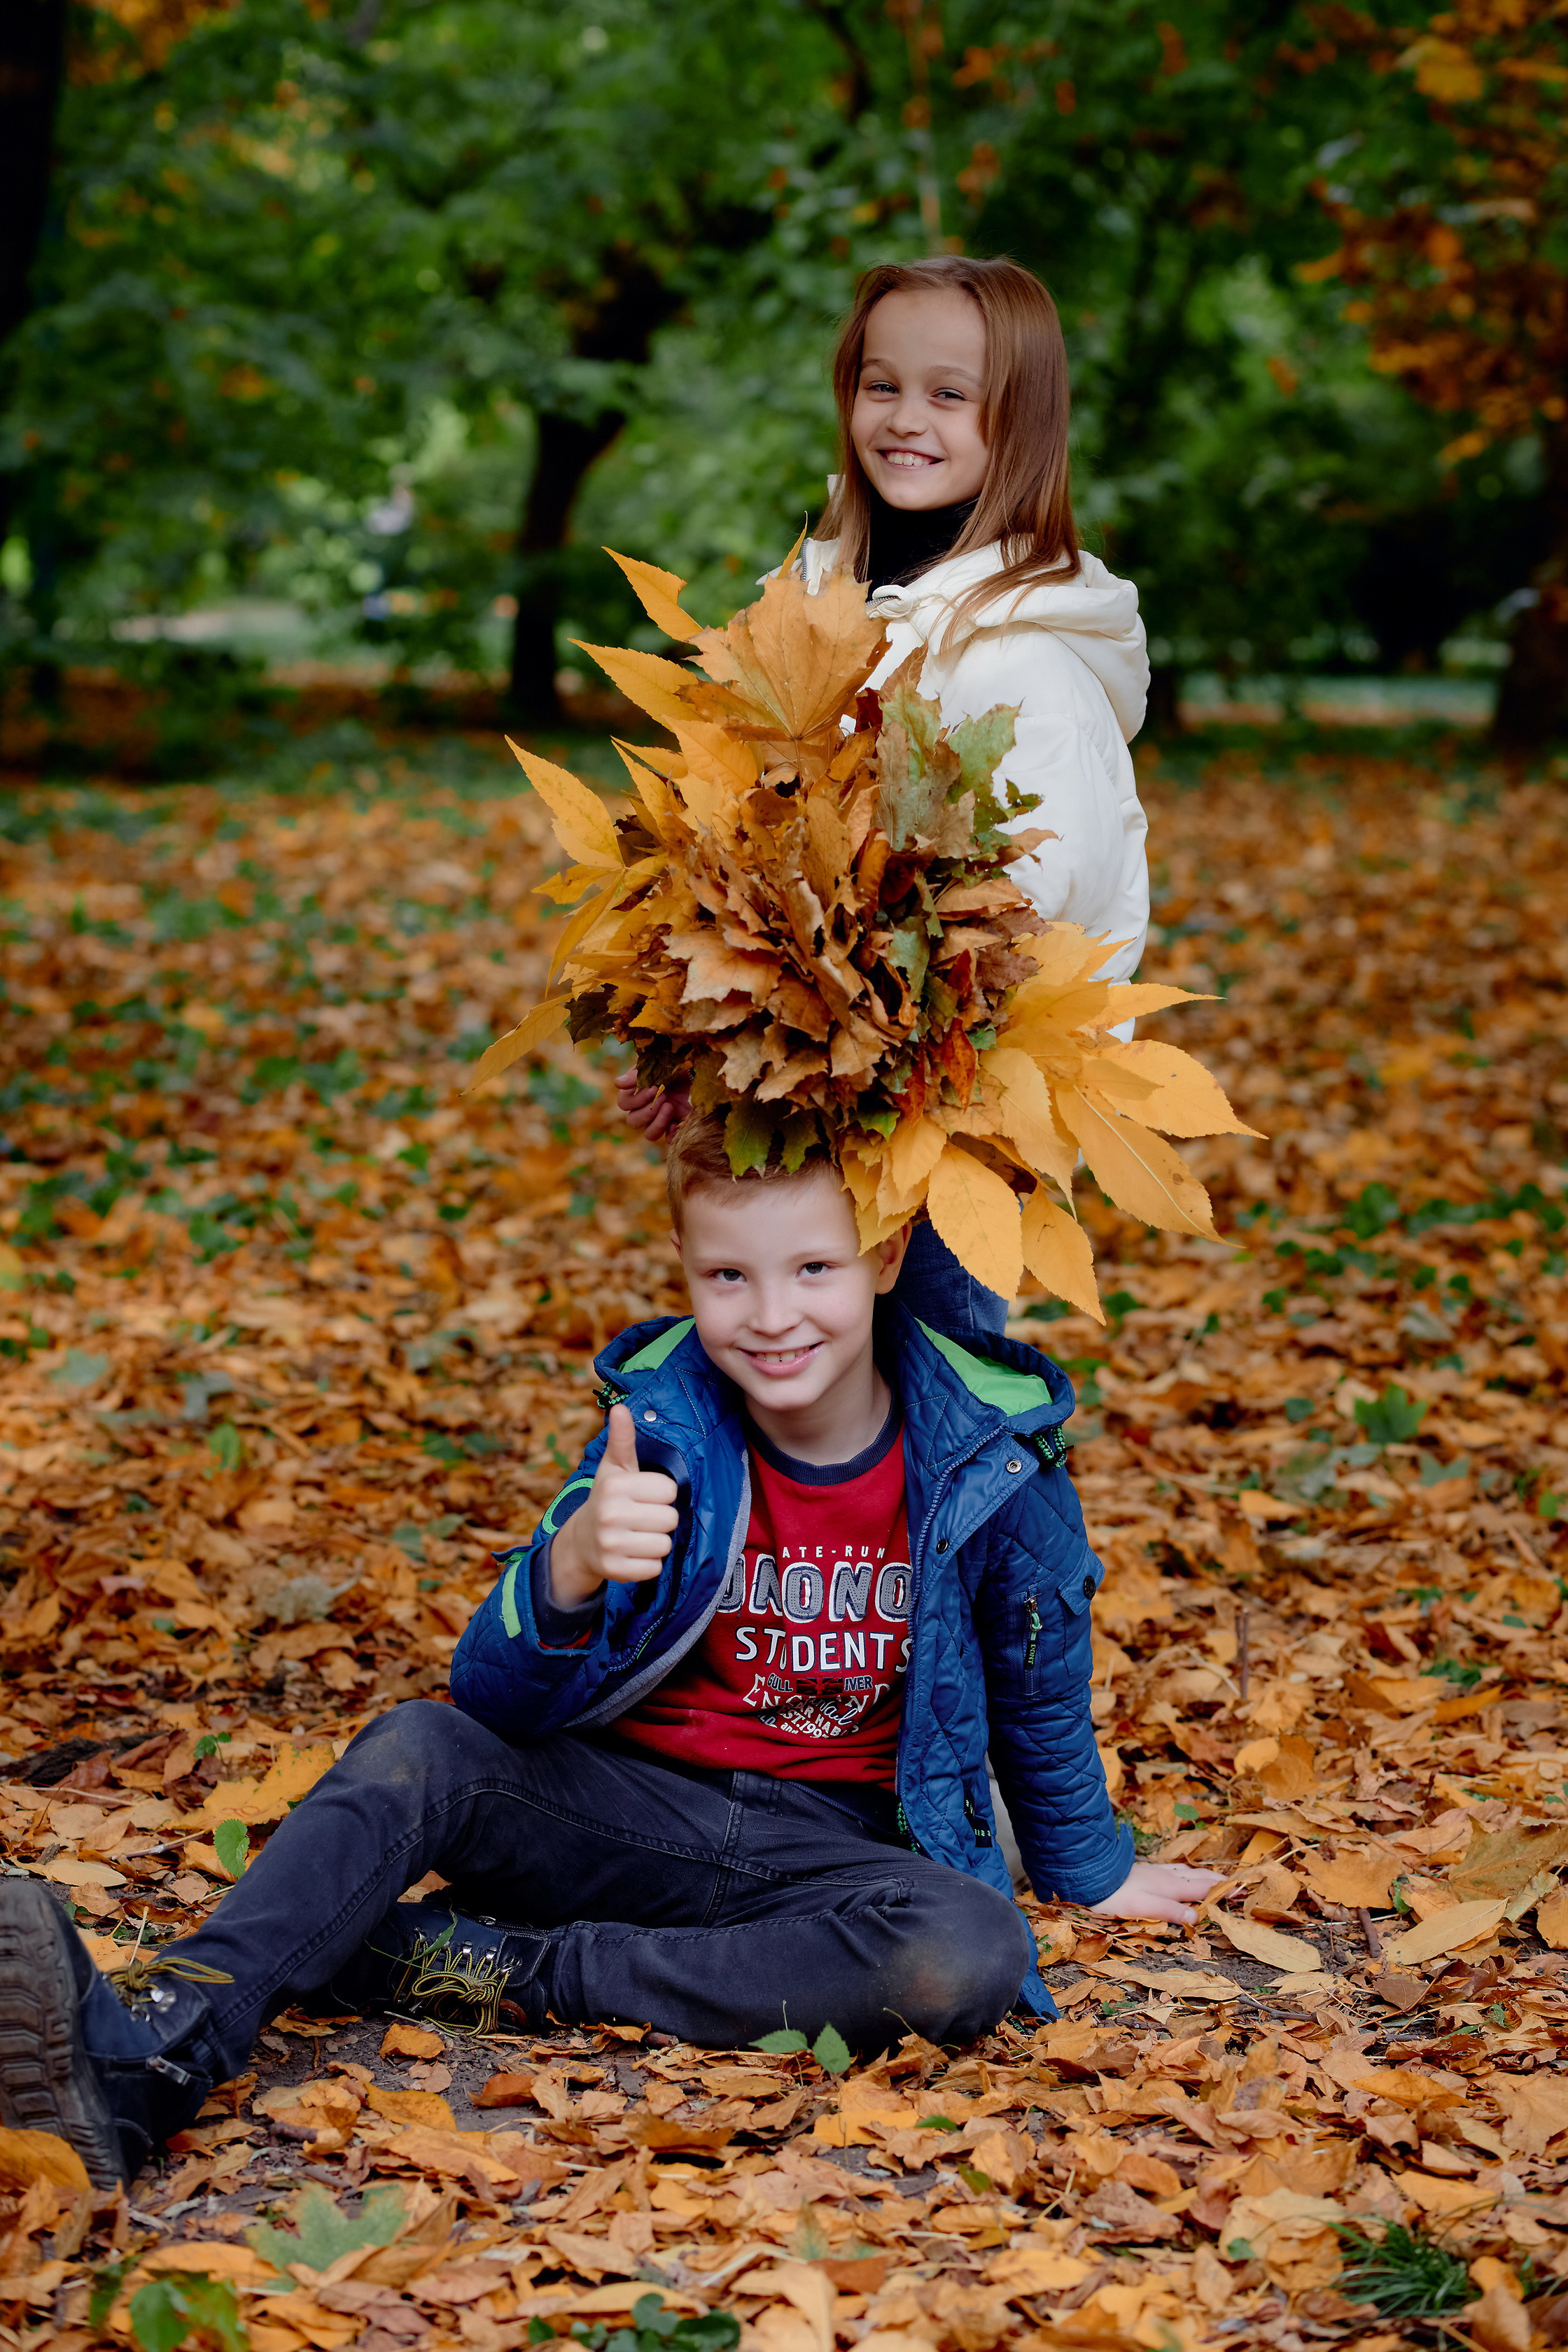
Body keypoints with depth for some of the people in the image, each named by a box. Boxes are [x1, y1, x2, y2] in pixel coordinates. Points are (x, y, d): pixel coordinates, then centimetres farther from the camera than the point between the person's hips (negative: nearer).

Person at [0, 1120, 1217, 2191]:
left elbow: (1039, 1687, 10)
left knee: (974, 1959, -34)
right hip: (628, 1801, 1)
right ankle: (141, 2057, -44)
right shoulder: (665, 1426, -7)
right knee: (418, 1748, -27)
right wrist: (570, 1570, -36)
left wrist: (1092, 1870, 22)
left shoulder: (991, 1450, -8)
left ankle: (493, 1967, -28)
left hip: (832, 1838, 0)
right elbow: (494, 1697, -14)